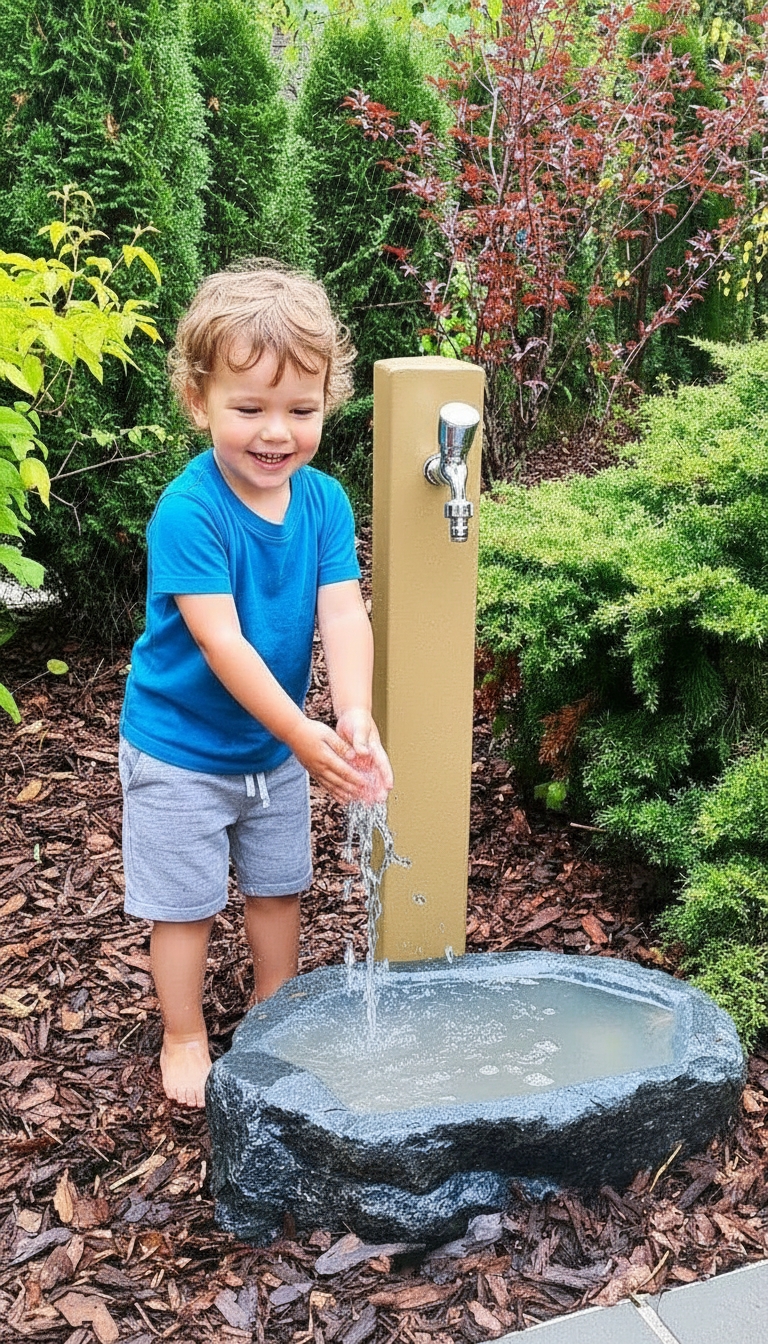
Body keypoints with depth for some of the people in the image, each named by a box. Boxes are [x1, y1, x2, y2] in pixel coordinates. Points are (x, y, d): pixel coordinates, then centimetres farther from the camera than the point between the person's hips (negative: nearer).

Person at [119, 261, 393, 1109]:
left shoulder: (325, 501, -10)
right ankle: (185, 1037, 31)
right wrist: (305, 736, -36)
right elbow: (221, 640, -32)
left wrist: (353, 715, -35)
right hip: (180, 750, -5)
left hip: (277, 745, 6)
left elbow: (342, 614, -19)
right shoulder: (188, 512, -27)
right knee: (185, 901, 9)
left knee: (278, 885, 21)